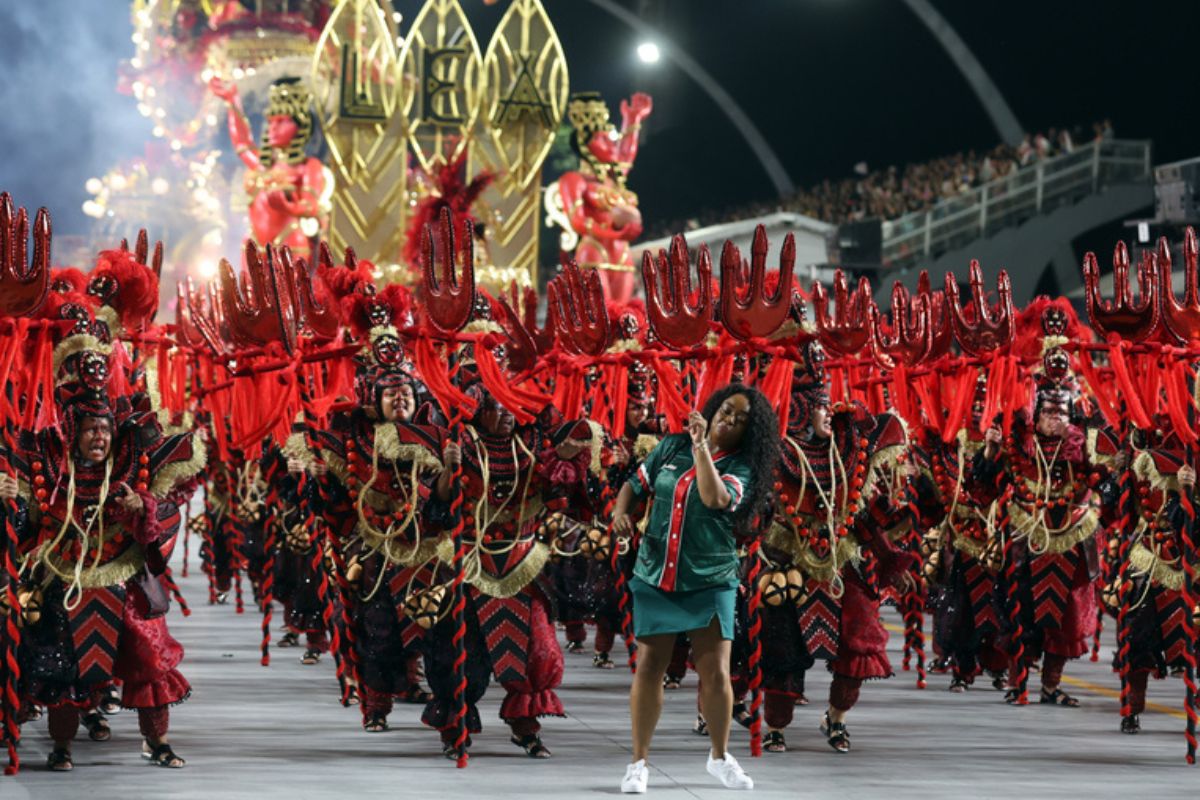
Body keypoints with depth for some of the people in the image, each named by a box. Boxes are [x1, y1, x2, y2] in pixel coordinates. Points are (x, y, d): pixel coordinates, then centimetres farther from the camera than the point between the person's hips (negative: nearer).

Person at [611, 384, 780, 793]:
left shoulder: (741, 467, -4)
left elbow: (715, 498, -24)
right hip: (655, 576, 2)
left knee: (716, 673, -4)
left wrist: (701, 445, -25)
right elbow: (635, 484, 14)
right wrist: (620, 511, -6)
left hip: (710, 581, -1)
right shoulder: (672, 447, 5)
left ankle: (720, 756, 18)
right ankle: (639, 763, 9)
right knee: (649, 667, 0)